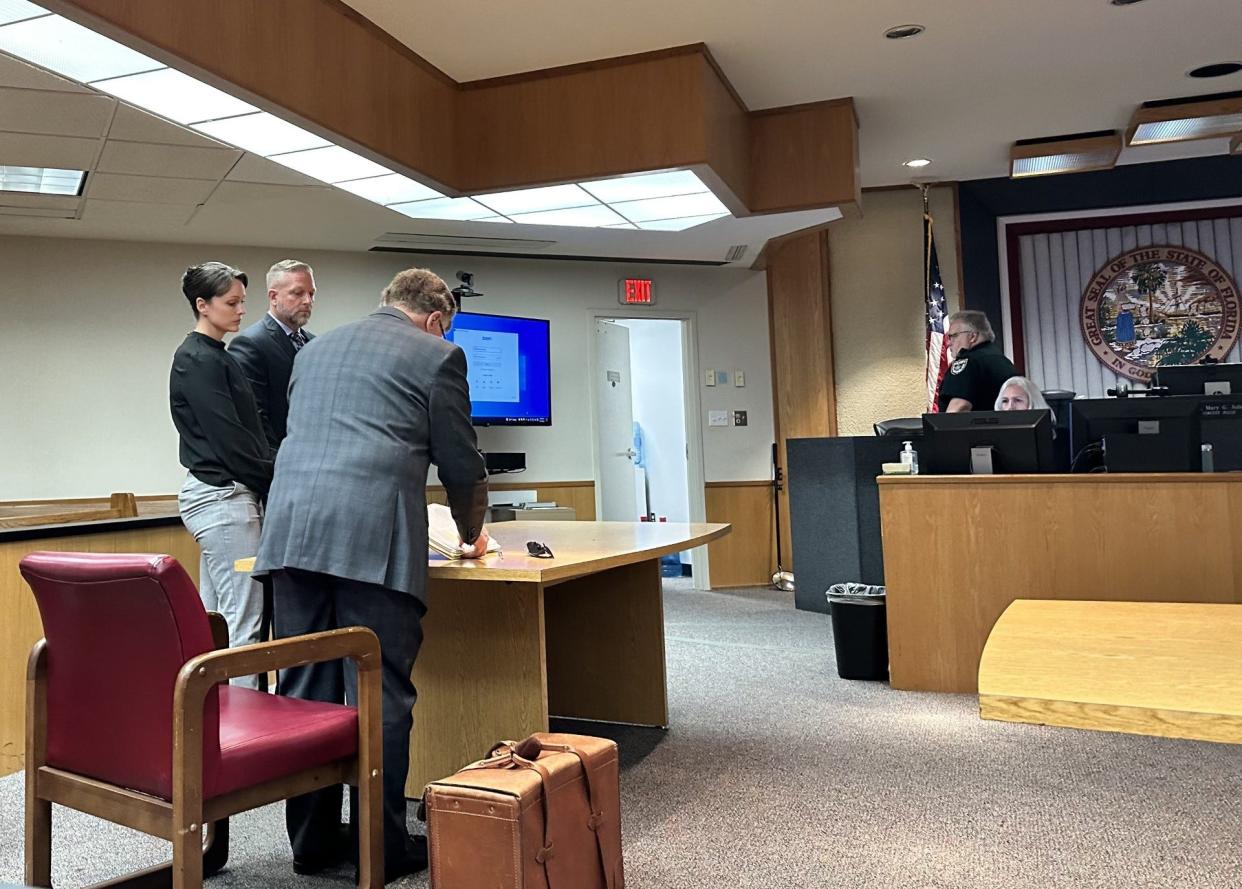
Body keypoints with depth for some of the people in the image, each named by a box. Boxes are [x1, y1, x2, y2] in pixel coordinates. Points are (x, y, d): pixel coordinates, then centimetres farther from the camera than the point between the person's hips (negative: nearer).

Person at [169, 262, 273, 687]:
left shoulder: (214, 357, 17)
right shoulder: (198, 360, -12)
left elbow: (243, 428, 17)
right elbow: (228, 437, -17)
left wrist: (269, 476, 8)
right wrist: (273, 481, -9)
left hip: (216, 496, 10)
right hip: (223, 497, -10)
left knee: (214, 619, 15)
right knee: (244, 619, -7)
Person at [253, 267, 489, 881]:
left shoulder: (316, 348, 26)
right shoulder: (435, 355, 8)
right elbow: (461, 464, 7)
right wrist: (472, 532, 25)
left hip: (291, 527, 6)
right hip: (374, 536, -6)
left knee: (305, 690, 10)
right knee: (379, 695, 1)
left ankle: (311, 841, 20)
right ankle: (382, 848, 9)